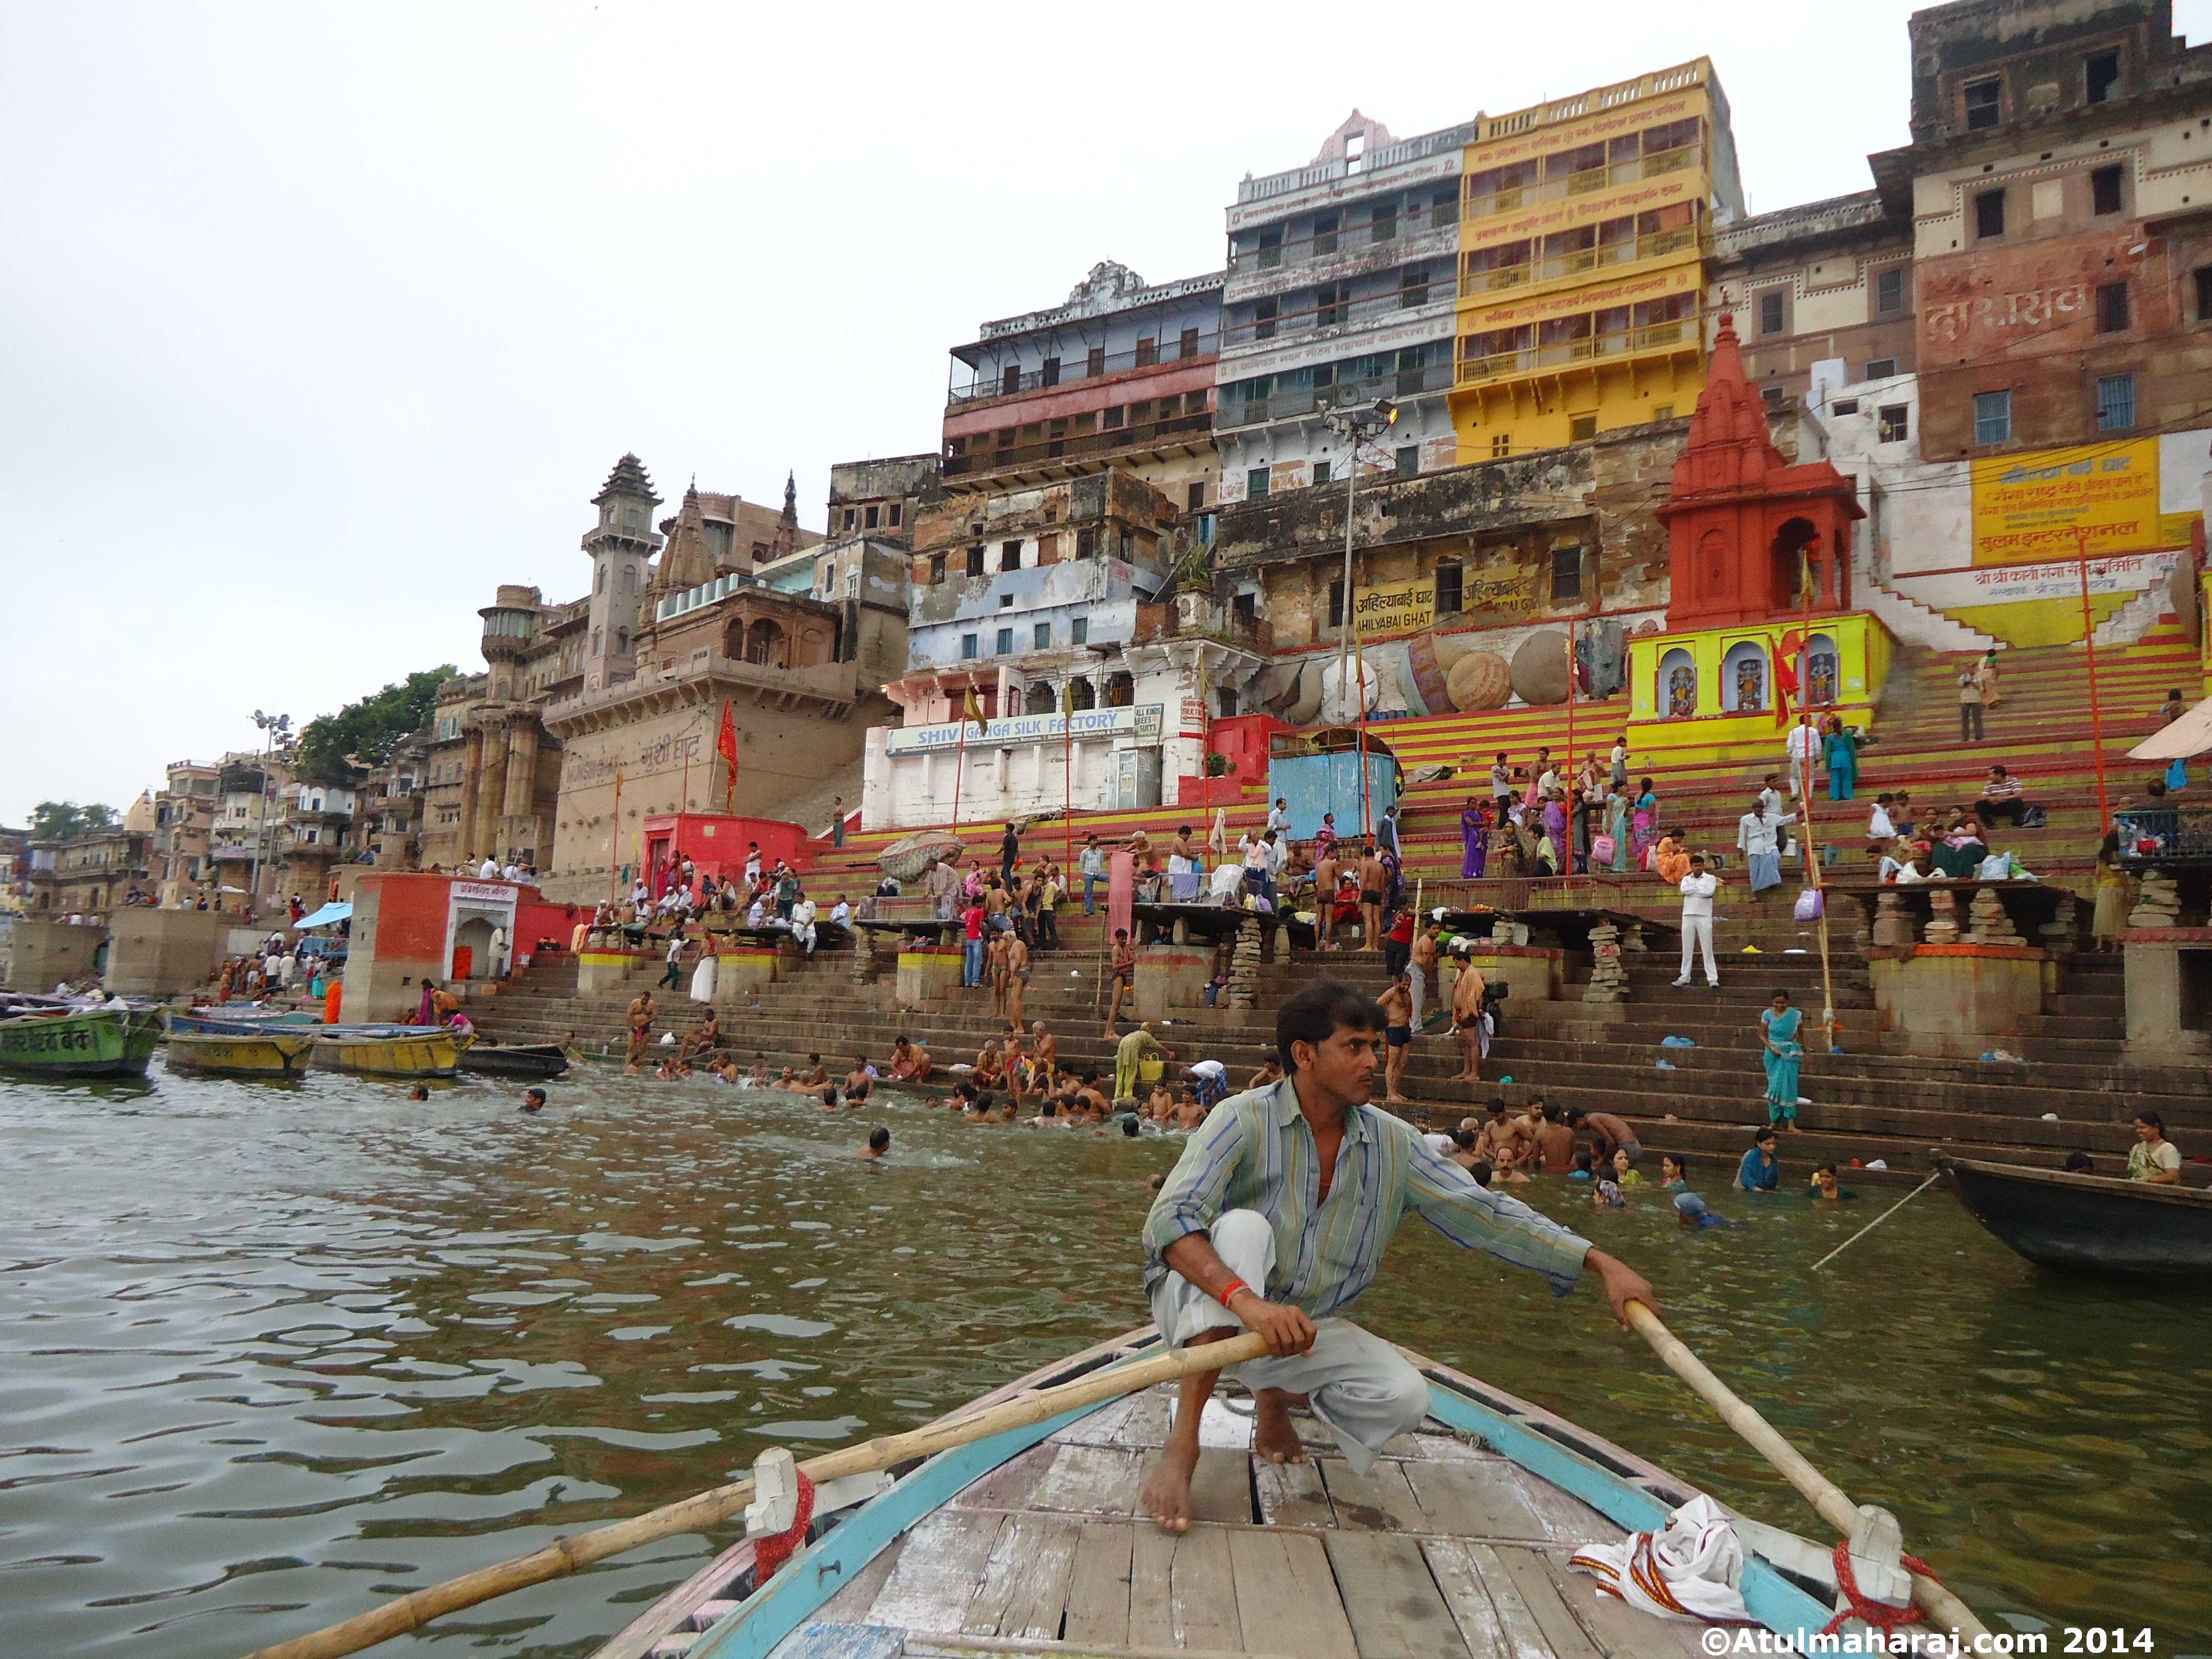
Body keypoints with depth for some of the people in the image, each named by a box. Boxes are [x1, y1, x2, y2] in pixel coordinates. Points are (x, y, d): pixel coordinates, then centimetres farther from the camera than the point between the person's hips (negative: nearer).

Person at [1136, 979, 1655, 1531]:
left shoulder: (1392, 1143, -3)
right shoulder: (1244, 1122, -20)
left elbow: (1484, 1213, -2)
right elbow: (1170, 1218, -32)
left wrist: (1603, 1264, -9)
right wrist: (1249, 1301, -47)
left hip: (1305, 1327, 4)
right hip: (1206, 1308, -4)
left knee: (1404, 1397, -19)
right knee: (1243, 1227, -35)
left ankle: (1277, 1393, 11)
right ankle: (1183, 1443, -33)